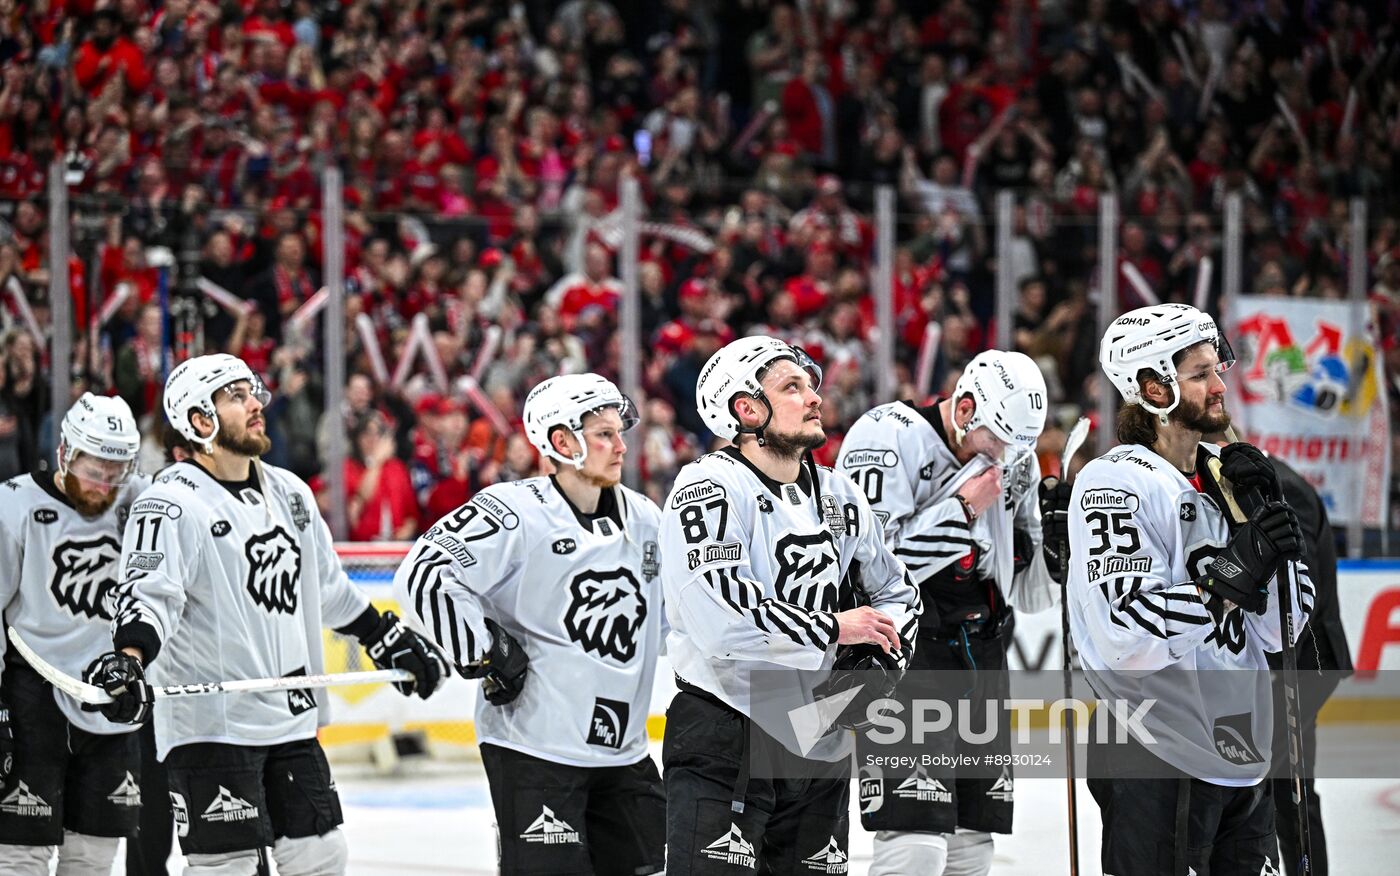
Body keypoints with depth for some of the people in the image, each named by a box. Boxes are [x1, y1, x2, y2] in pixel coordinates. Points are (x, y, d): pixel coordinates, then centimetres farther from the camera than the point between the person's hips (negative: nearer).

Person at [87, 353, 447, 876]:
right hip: (211, 728, -8)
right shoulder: (172, 505, -12)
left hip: (292, 723, 8)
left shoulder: (289, 493, 13)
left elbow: (329, 587, 26)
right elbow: (149, 593, -24)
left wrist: (388, 639, 29)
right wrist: (128, 659, -41)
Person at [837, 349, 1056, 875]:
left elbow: (1028, 593, 16)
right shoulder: (888, 437, -13)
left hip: (980, 654, 7)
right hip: (904, 652, -7)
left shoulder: (1016, 461, 9)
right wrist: (962, 510, -19)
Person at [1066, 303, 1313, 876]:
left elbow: (1278, 631, 7)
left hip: (1241, 762, 8)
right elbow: (1128, 638, -23)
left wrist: (1267, 523, -6)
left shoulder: (1224, 477, 12)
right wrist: (1232, 573, -25)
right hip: (1155, 767, -8)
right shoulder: (1117, 483, -11)